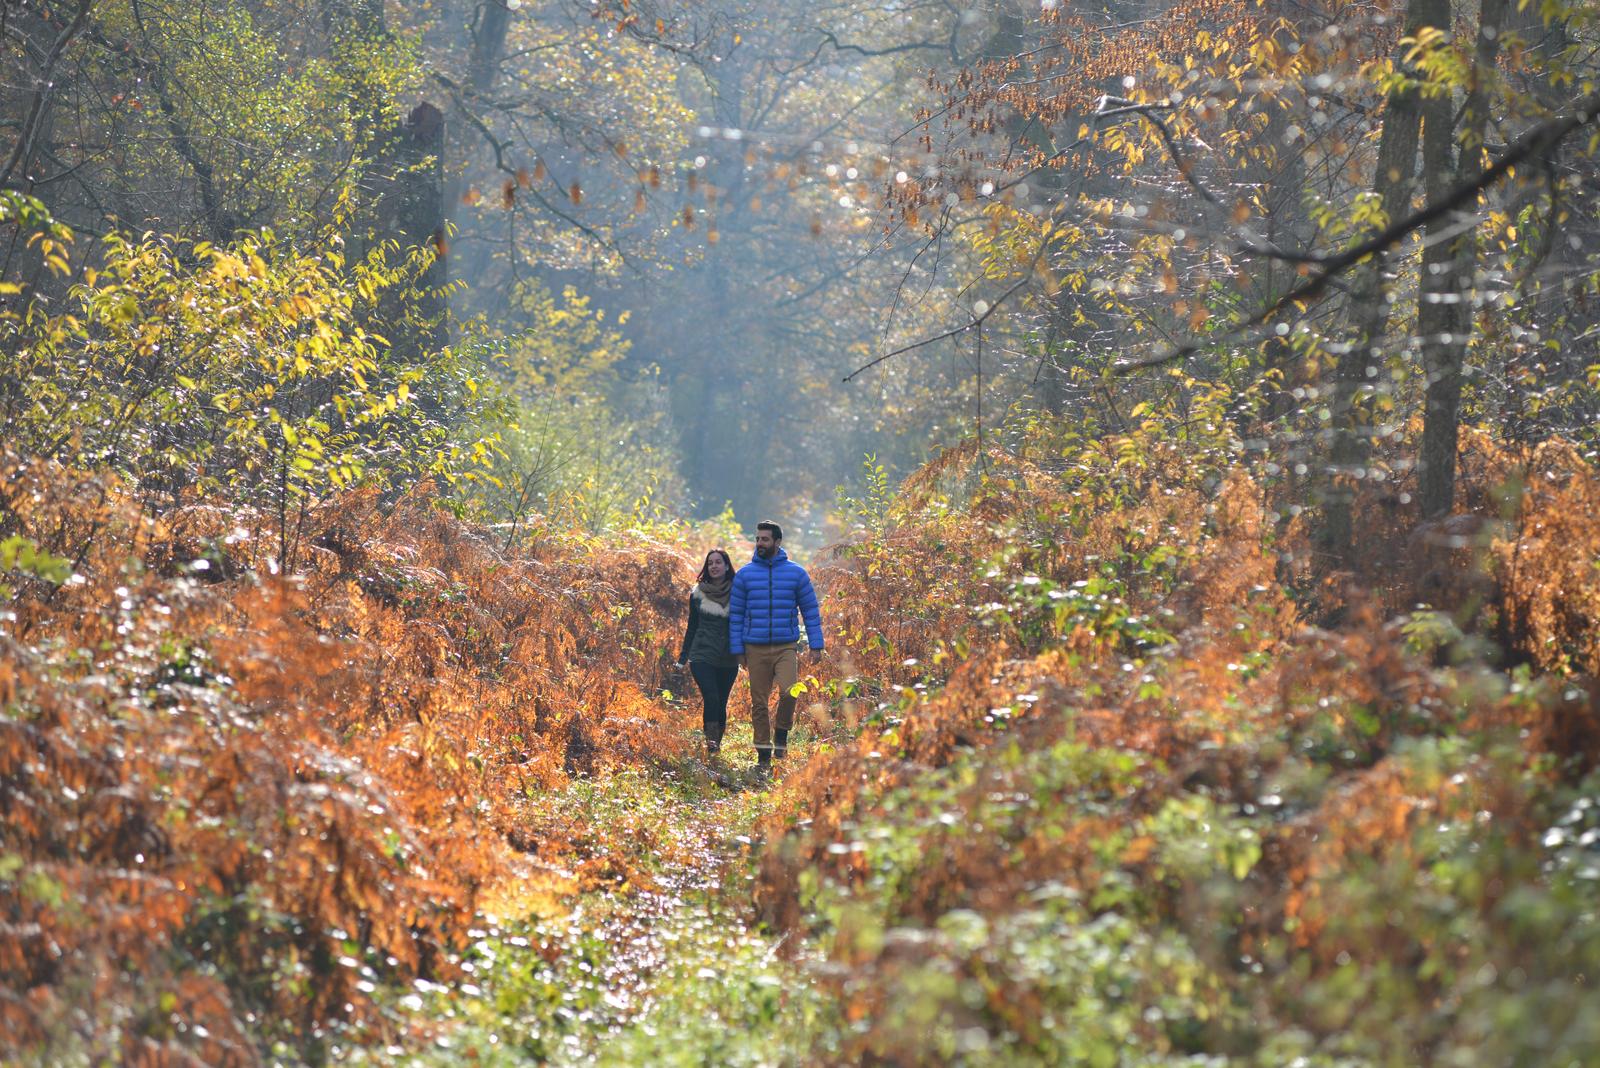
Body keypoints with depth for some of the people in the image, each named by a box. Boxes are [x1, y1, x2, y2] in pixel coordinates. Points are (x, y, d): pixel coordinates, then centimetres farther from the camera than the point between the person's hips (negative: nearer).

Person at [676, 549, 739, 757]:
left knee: (721, 704, 4)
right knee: (711, 699, -20)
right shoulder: (698, 593, 5)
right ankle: (711, 741, -19)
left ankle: (717, 744, 17)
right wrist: (682, 659, 11)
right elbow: (692, 627, 12)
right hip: (702, 656, -1)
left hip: (728, 660, 1)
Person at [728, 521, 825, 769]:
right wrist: (737, 650, 2)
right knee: (759, 703, 3)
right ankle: (763, 753, 12)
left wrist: (816, 645, 0)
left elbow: (811, 610, 7)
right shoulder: (745, 575, 6)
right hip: (755, 649, 1)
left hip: (786, 647, -1)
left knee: (789, 692, -21)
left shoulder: (796, 573, 4)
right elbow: (736, 615, 8)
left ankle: (781, 736, 2)